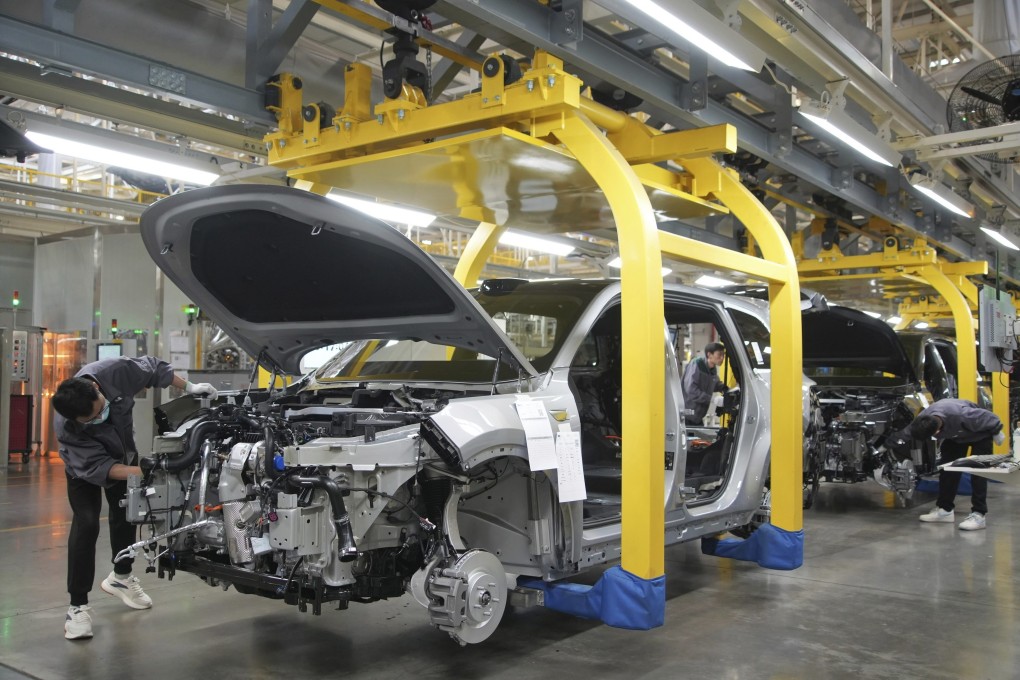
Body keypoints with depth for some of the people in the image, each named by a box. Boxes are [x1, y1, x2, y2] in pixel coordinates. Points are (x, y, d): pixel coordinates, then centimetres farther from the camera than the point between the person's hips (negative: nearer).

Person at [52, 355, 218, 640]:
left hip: (124, 453, 4)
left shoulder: (113, 371, -37)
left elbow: (153, 367, -17)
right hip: (84, 466, -4)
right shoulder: (65, 427, -41)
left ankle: (121, 577, 38)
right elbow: (97, 468, -39)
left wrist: (189, 387, -19)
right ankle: (77, 606, -8)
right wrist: (143, 472, -50)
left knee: (125, 515, 15)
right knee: (86, 523, -18)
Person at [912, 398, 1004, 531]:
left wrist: (996, 433, -11)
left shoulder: (961, 415, -47)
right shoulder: (923, 420, -33)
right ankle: (944, 509, 8)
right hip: (954, 435, 5)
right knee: (947, 468, 0)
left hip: (980, 432, -5)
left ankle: (978, 514, -13)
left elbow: (989, 417, -28)